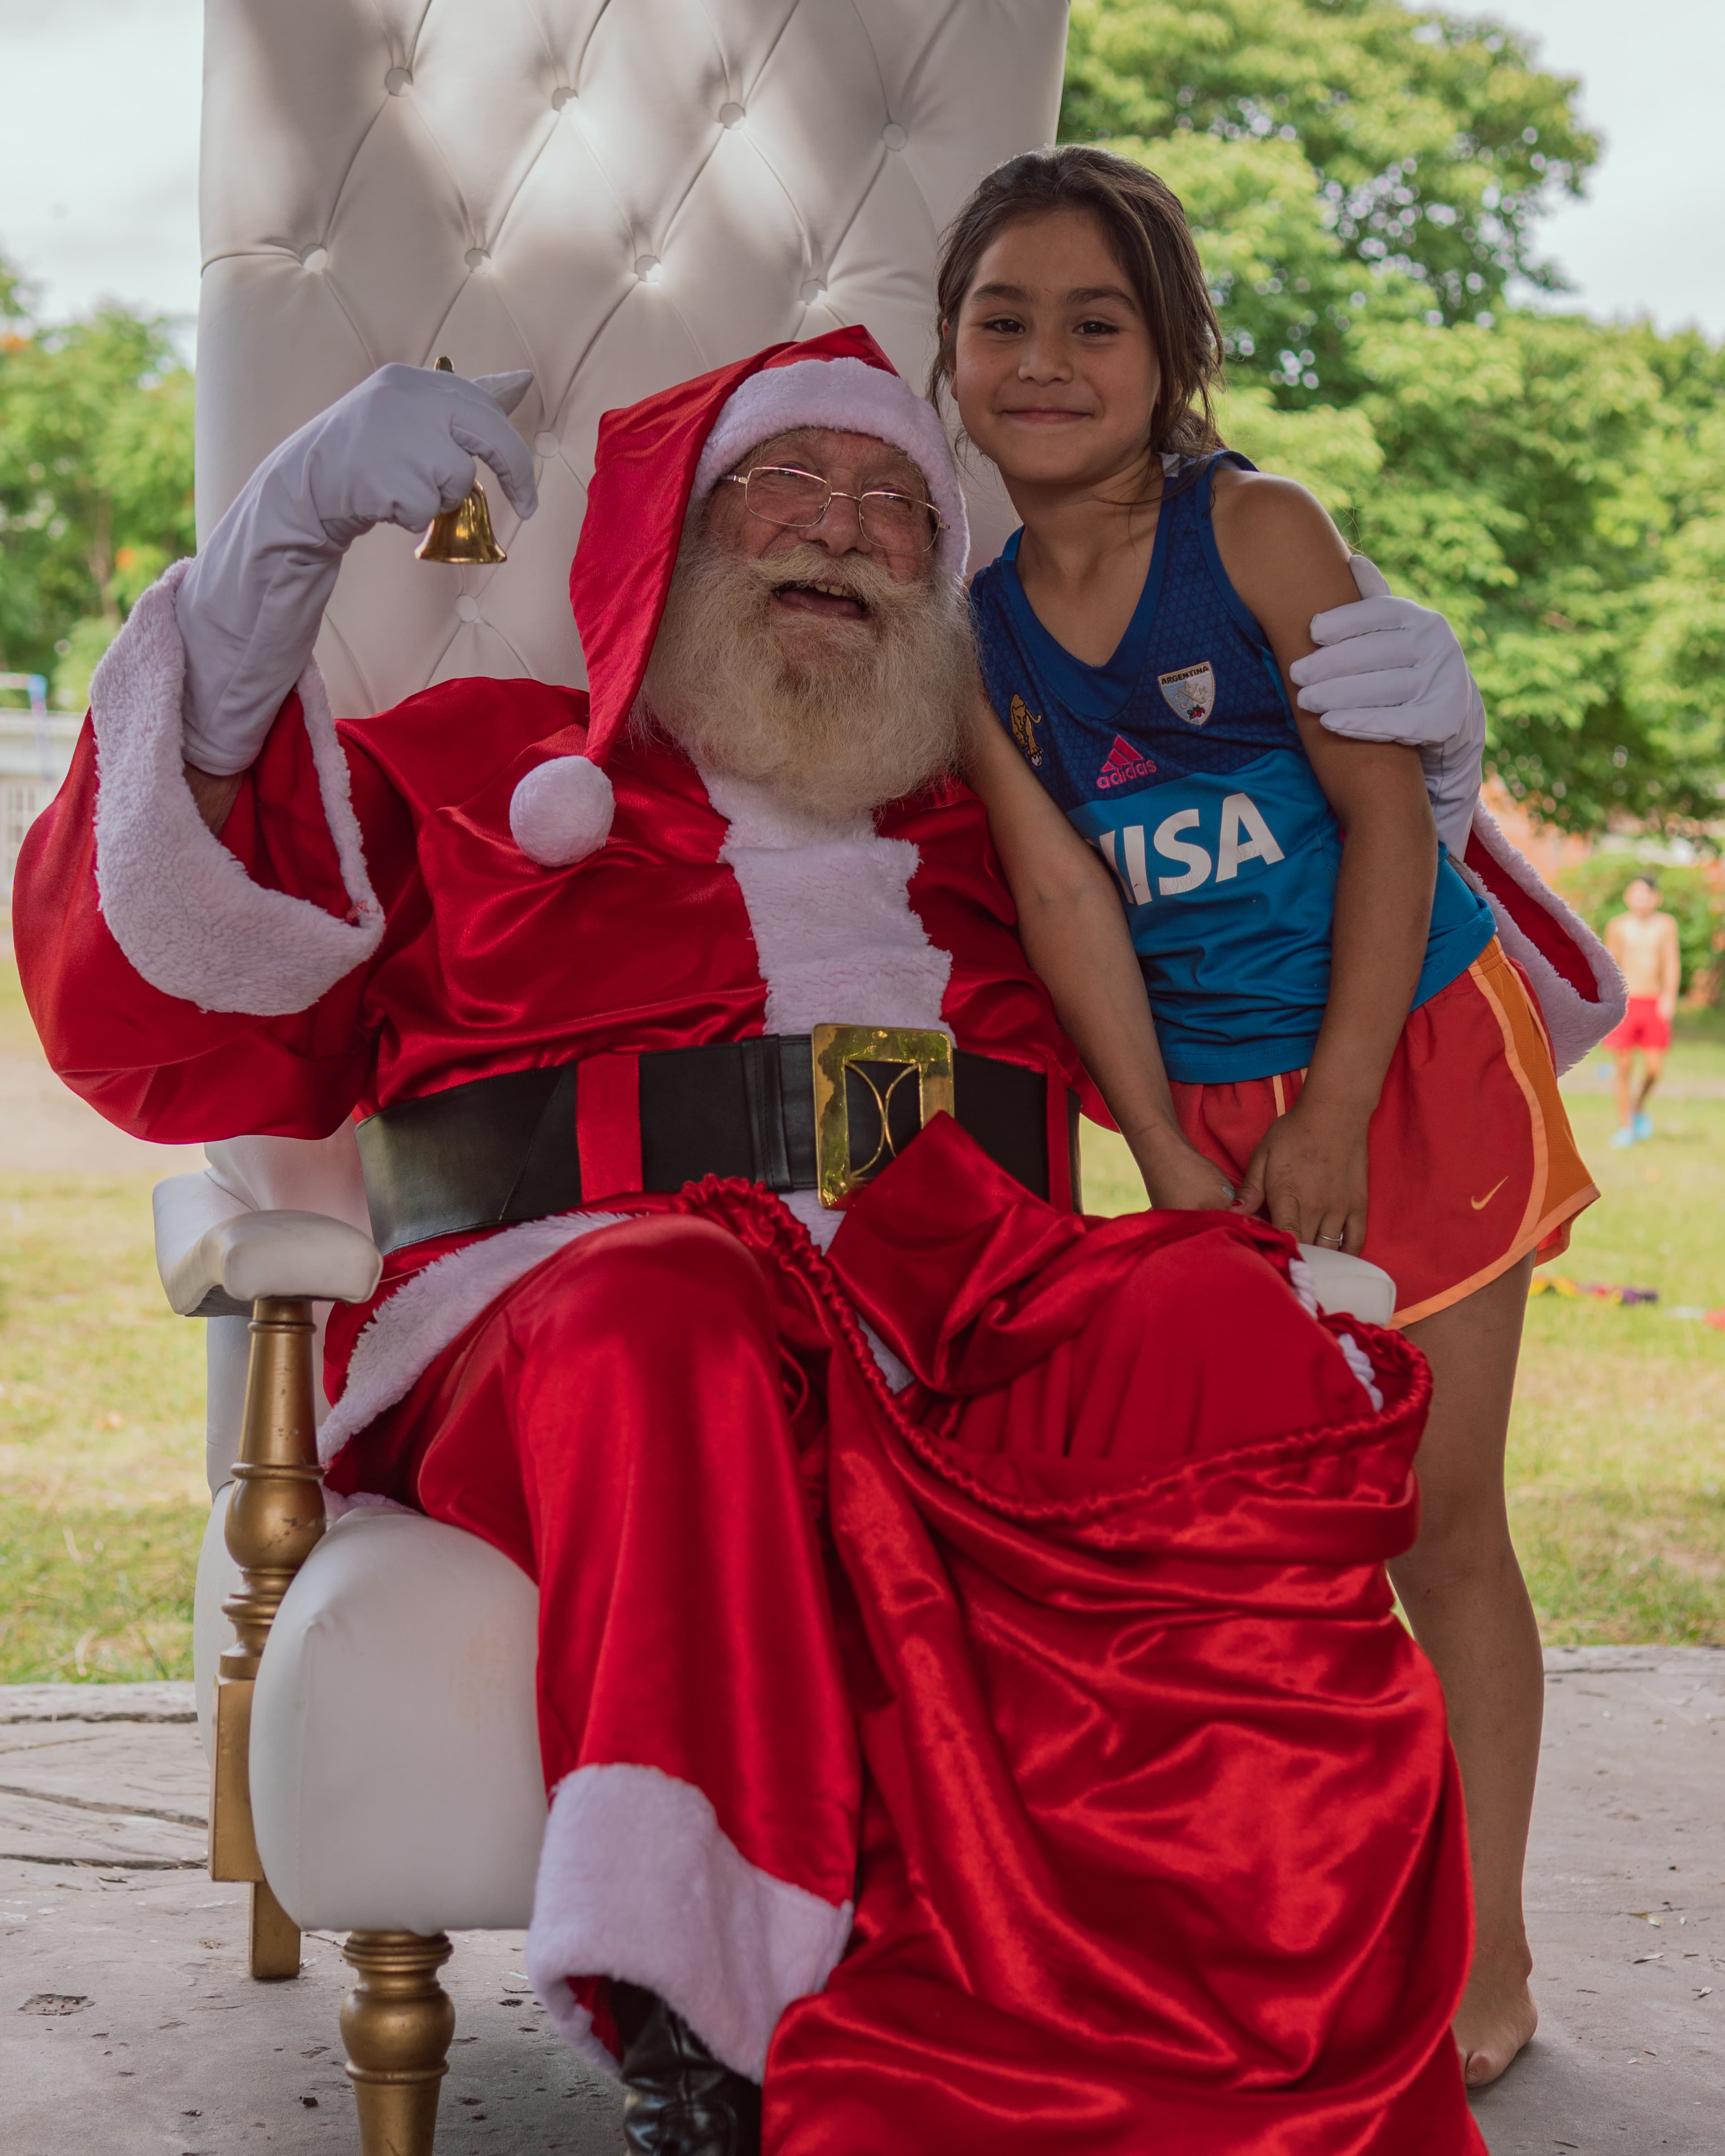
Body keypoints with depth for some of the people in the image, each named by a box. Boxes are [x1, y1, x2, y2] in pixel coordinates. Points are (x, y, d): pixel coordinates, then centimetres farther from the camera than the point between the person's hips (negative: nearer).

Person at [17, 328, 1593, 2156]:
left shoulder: (1008, 852, 32)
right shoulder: (479, 778, 24)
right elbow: (165, 1020, 9)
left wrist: (1401, 753, 15)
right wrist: (277, 547, 0)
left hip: (979, 1342, 3)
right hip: (555, 1325, -2)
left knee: (1227, 1322, -30)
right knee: (665, 1326, -39)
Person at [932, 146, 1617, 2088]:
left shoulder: (1258, 532, -11)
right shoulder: (979, 629, -1)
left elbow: (1391, 814, -13)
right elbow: (1059, 893, -5)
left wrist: (1335, 1118, -16)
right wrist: (1169, 1158, -9)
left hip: (1412, 1052, -3)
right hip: (1207, 1105, 3)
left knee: (1437, 1520, 2)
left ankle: (1486, 1956, 14)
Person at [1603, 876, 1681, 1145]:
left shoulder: (1666, 925, 0)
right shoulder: (1618, 925, -1)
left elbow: (1672, 962, -4)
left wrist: (1670, 996, -17)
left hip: (1654, 1002, 1)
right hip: (1626, 1002, -1)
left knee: (1654, 1067, -3)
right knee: (1625, 1067, -1)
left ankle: (1640, 1107, 28)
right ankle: (1625, 1126, 10)